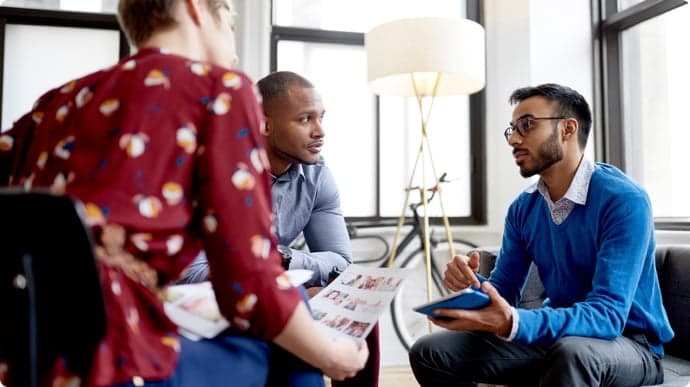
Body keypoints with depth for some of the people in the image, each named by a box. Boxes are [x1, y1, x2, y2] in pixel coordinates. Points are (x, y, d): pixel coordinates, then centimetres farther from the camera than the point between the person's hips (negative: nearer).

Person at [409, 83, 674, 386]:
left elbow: (607, 313, -29)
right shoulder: (522, 209, 0)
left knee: (571, 353, -41)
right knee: (429, 353, -6)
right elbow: (502, 295, 1)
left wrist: (513, 323, -44)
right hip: (555, 335, 6)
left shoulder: (624, 200, -20)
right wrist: (471, 285, -23)